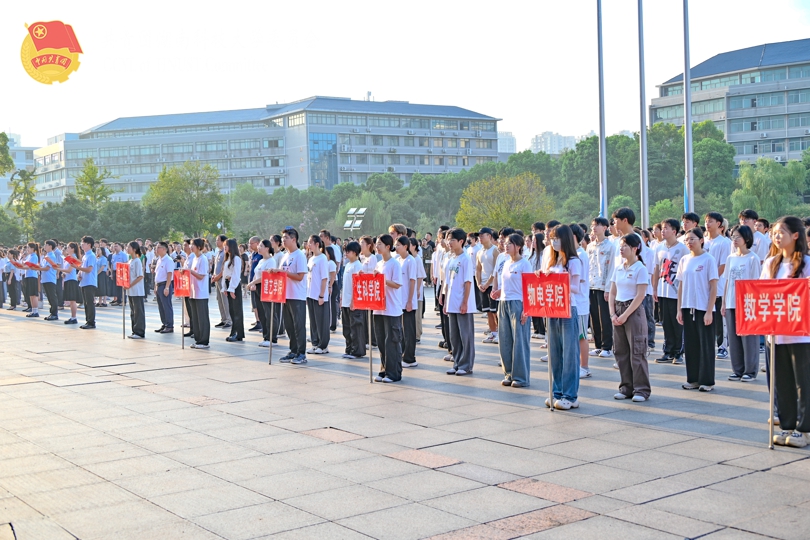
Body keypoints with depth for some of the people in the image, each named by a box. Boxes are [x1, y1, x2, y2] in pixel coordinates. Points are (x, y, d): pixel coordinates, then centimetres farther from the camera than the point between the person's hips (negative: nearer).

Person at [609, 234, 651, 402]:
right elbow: (612, 293, 12)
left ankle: (641, 389, 2)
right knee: (621, 352, 9)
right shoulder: (618, 269, 11)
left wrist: (625, 315, -15)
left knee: (637, 352, -4)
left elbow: (640, 296, -13)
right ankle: (626, 388, 17)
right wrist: (613, 314, -1)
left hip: (634, 311, -7)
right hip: (618, 311, 7)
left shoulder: (640, 268, -8)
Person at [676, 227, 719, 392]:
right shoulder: (684, 260, 8)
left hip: (703, 309, -5)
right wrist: (679, 309, 7)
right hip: (688, 308, 5)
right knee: (690, 344, 9)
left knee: (706, 345, 1)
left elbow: (713, 287, -8)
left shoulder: (708, 260, -6)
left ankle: (707, 381, 8)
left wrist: (709, 311, -13)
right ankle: (693, 379, 18)